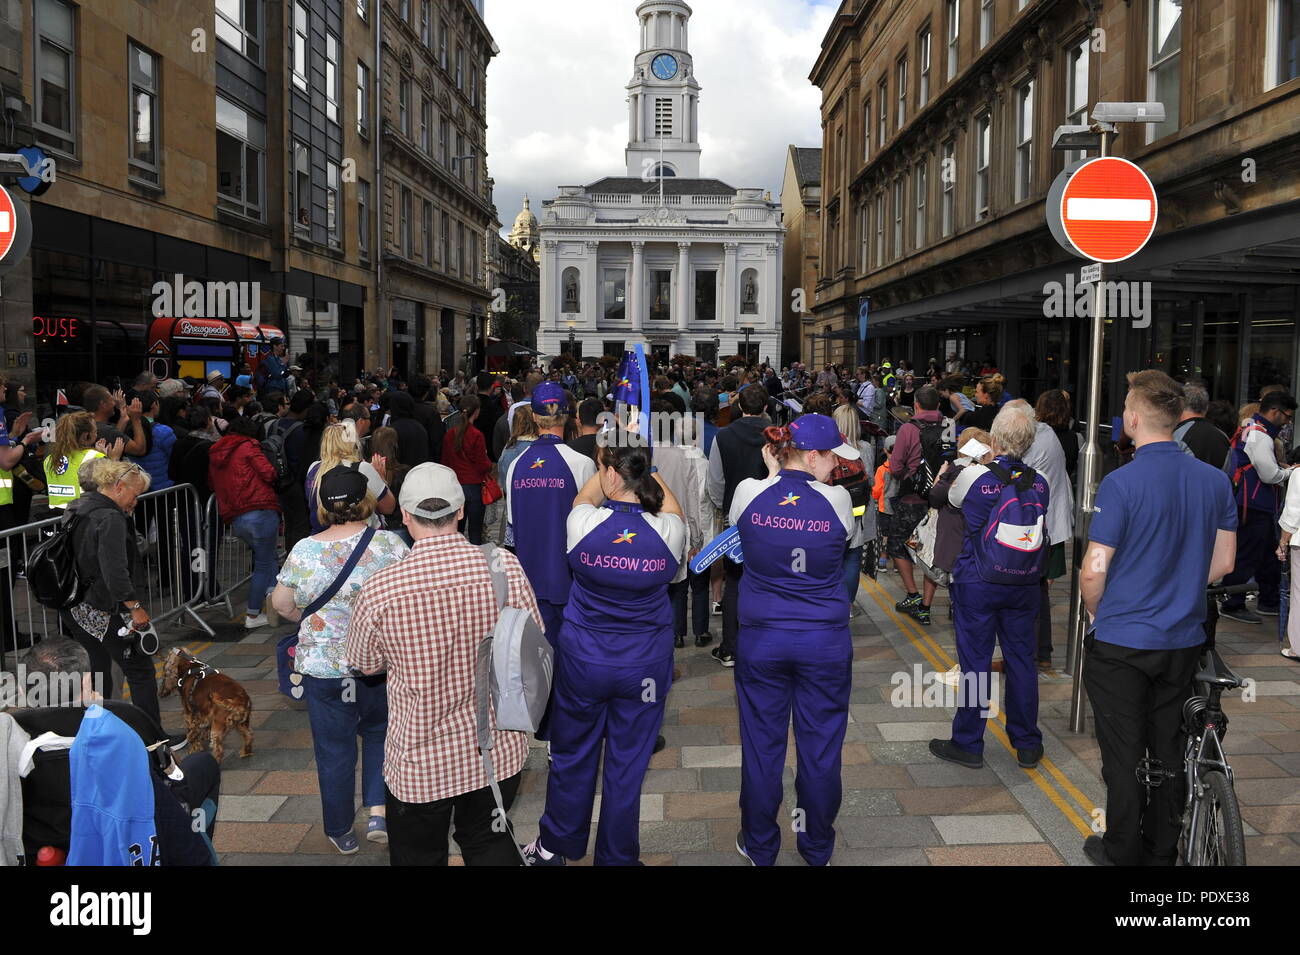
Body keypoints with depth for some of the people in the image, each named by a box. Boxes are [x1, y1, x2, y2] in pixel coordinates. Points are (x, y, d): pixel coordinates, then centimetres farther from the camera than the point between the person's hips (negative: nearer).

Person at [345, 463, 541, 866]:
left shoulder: (378, 591, -22)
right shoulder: (506, 568, -16)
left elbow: (366, 665, -2)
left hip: (421, 762, -2)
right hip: (499, 752, 2)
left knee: (420, 854, 21)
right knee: (489, 840, 26)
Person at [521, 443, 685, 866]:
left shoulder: (585, 524, -19)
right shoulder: (668, 531, -16)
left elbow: (585, 495, 7)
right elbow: (672, 507, 10)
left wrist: (608, 461, 18)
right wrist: (646, 469, 17)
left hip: (582, 659, 0)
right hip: (645, 664, 0)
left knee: (572, 756, 19)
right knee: (628, 764, 14)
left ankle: (554, 846, 39)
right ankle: (617, 855, 31)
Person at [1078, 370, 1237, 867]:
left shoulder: (1122, 482, -19)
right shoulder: (1216, 480, 0)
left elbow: (1094, 571, -18)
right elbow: (1222, 563, 8)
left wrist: (1098, 614, 1)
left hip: (1122, 642, -5)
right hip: (1184, 640, 6)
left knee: (1124, 754, 8)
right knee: (1169, 750, 17)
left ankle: (1123, 853, 21)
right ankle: (1162, 852, 30)